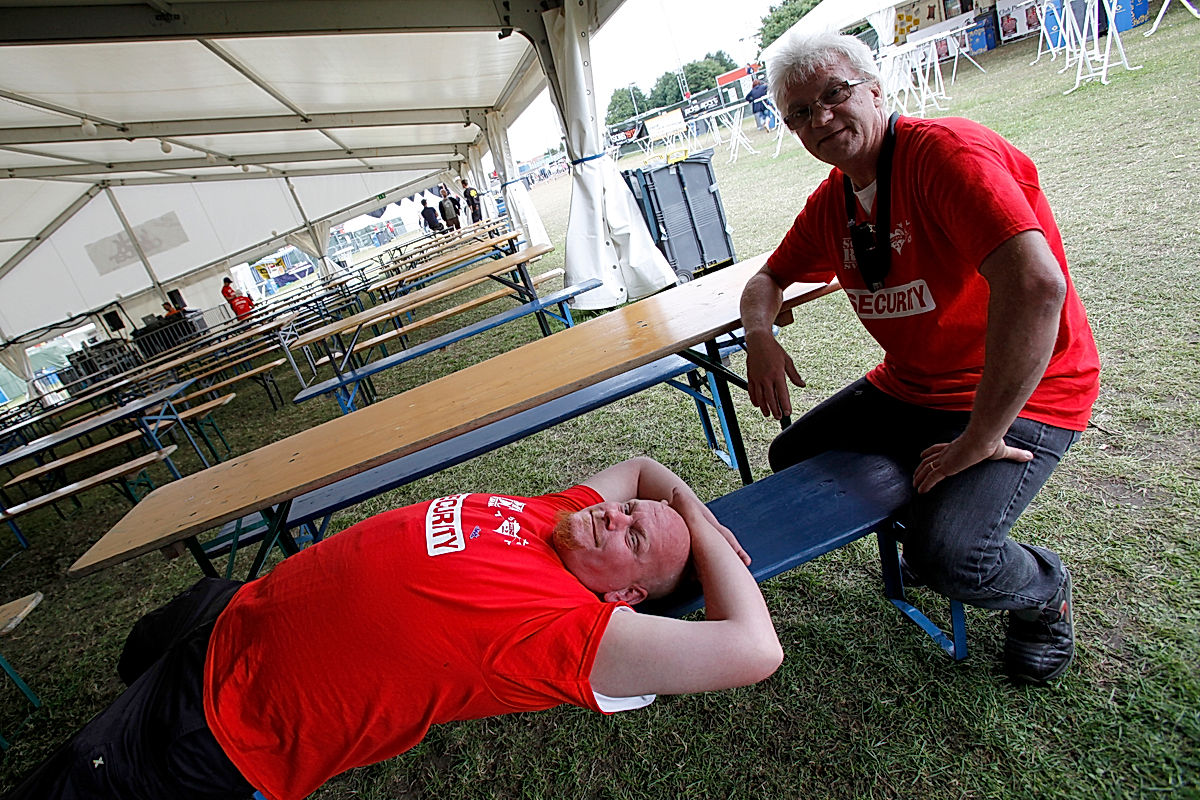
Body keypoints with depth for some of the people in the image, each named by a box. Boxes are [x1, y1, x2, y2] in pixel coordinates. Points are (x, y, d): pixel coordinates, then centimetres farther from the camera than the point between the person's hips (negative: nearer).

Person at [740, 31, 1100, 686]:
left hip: (1022, 396, -7)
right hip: (905, 388, 8)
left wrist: (980, 440, -29)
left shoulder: (946, 151, -22)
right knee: (790, 460, 7)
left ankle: (1044, 589, 12)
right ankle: (921, 522, 28)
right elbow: (768, 279, 13)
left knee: (947, 555, -26)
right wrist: (759, 336, -11)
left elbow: (1036, 285, -35)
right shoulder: (830, 203, 3)